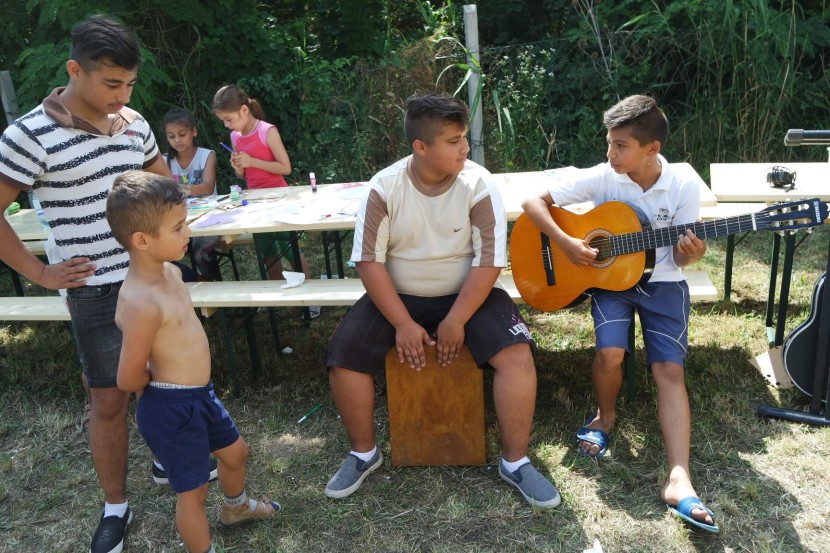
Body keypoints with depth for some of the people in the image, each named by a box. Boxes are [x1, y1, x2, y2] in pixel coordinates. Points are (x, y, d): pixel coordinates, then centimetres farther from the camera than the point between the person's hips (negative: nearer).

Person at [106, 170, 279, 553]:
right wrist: (163, 378, -4)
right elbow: (129, 380, -24)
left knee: (235, 451, 29)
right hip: (171, 408, -10)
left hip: (201, 396, 10)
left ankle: (235, 507, 59)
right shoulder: (143, 303, -31)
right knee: (193, 490, 9)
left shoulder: (171, 271, -2)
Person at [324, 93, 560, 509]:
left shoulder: (478, 184, -12)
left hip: (466, 296, -1)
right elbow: (369, 260, -12)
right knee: (343, 357, -17)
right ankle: (363, 452, 8)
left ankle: (515, 461, -4)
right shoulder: (385, 187, -10)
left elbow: (489, 260, -14)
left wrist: (456, 321, -19)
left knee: (517, 354, -24)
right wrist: (403, 324, -18)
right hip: (397, 297, 1)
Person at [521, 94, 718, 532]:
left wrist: (691, 254, -28)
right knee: (610, 352, -24)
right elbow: (534, 202, -9)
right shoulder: (600, 178, -10)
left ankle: (679, 481, -20)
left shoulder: (683, 189, -9)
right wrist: (566, 243, -21)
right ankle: (606, 415, 9)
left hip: (662, 283, 0)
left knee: (669, 369, -15)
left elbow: (680, 257, -4)